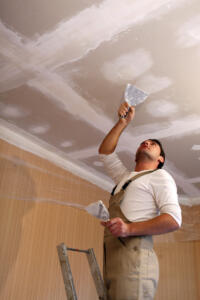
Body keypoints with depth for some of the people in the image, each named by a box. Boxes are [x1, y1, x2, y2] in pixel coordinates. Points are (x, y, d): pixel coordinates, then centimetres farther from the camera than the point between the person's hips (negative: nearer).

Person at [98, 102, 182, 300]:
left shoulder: (160, 176, 7)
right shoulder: (125, 178, 30)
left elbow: (173, 220, -6)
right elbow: (105, 153, 31)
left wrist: (130, 229, -20)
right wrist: (123, 122, 23)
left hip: (134, 257, -7)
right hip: (112, 259, 7)